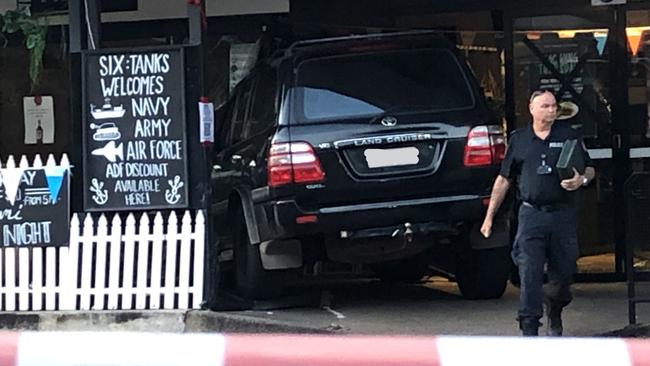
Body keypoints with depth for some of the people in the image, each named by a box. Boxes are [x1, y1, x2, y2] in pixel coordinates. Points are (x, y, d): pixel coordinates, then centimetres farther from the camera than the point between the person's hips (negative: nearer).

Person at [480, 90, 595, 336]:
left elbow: (590, 169, 12)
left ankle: (554, 315, 35)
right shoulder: (518, 140, 9)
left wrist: (582, 180, -13)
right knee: (529, 275, -10)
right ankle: (529, 330, -11)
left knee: (563, 273, 7)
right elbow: (503, 179, 14)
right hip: (531, 215, -1)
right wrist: (490, 215, 11)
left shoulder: (569, 136, 8)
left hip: (563, 215, 1)